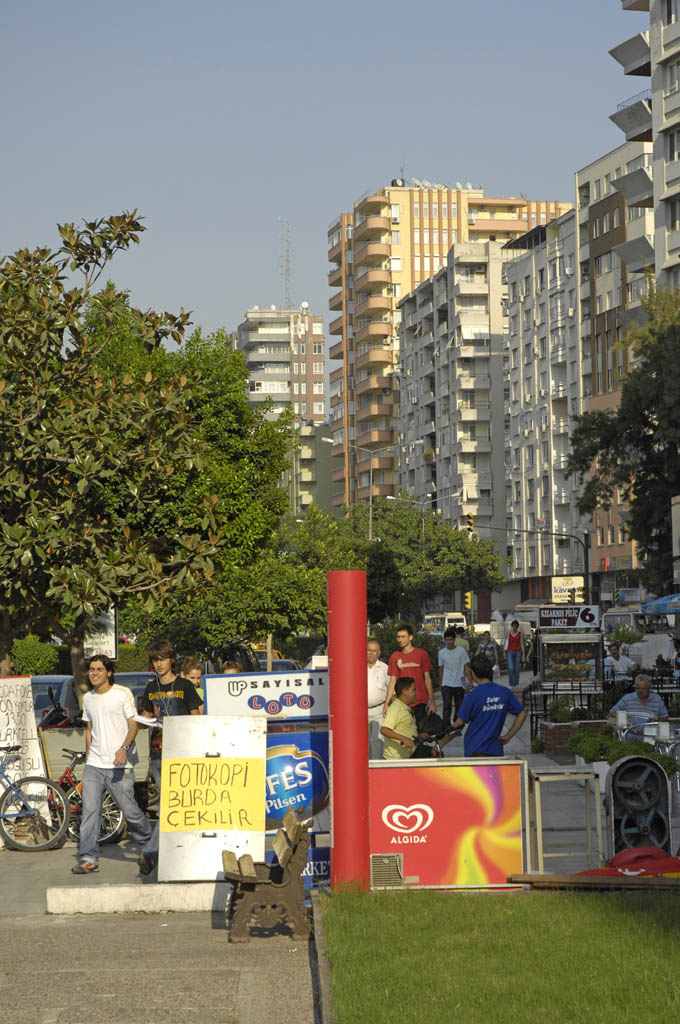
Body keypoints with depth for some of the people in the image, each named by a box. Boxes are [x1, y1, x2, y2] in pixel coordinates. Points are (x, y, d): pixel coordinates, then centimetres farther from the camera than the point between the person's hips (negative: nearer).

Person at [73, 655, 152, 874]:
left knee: (130, 810, -1)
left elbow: (133, 725, -6)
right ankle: (88, 858, -8)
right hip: (94, 764, 4)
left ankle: (150, 845, 21)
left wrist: (124, 748, -22)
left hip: (119, 765, -4)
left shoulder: (123, 694, -3)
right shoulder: (88, 698, 14)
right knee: (89, 810, -7)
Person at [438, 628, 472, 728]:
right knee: (446, 706, -13)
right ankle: (446, 727, -17)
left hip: (459, 684, 0)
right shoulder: (441, 653, 2)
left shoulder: (461, 650, -3)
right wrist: (440, 683, 21)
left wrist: (470, 681, -6)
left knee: (459, 706, 10)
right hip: (446, 684, 0)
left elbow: (466, 667, 0)